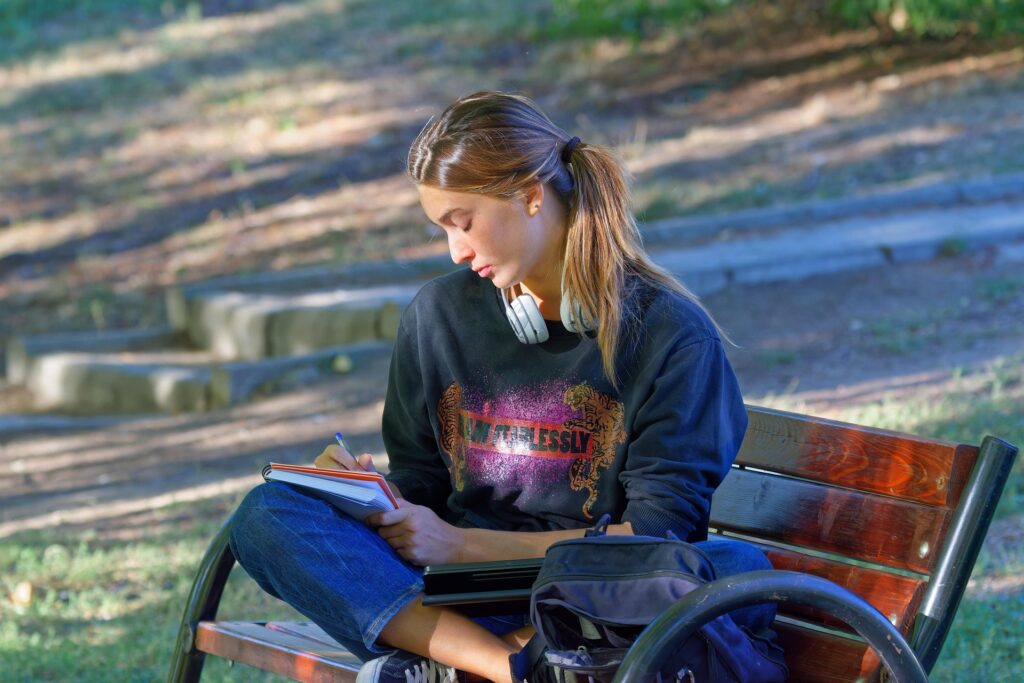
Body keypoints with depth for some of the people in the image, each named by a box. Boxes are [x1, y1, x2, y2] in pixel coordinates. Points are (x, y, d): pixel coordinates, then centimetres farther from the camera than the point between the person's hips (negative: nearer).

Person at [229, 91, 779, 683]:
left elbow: (660, 529, -9)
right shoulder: (439, 315, 10)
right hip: (459, 598, 3)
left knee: (741, 573, -35)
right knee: (267, 514, -19)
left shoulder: (670, 330, -3)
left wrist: (462, 545, -11)